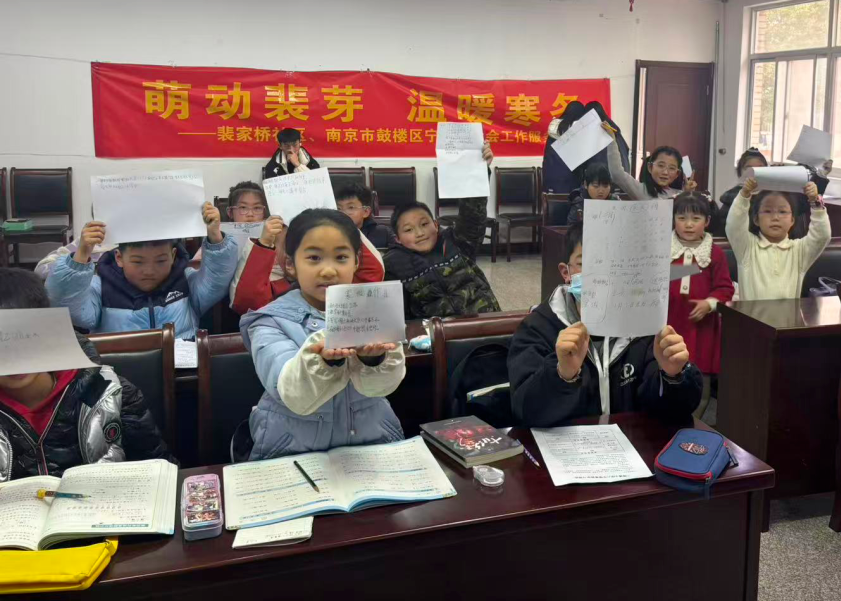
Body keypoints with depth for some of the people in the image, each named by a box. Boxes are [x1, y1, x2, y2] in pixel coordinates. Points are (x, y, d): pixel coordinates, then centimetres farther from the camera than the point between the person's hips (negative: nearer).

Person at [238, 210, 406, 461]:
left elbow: (378, 384, -15)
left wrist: (372, 355, -35)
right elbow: (296, 396, -20)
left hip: (371, 444, 2)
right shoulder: (271, 323, -5)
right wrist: (324, 358, -38)